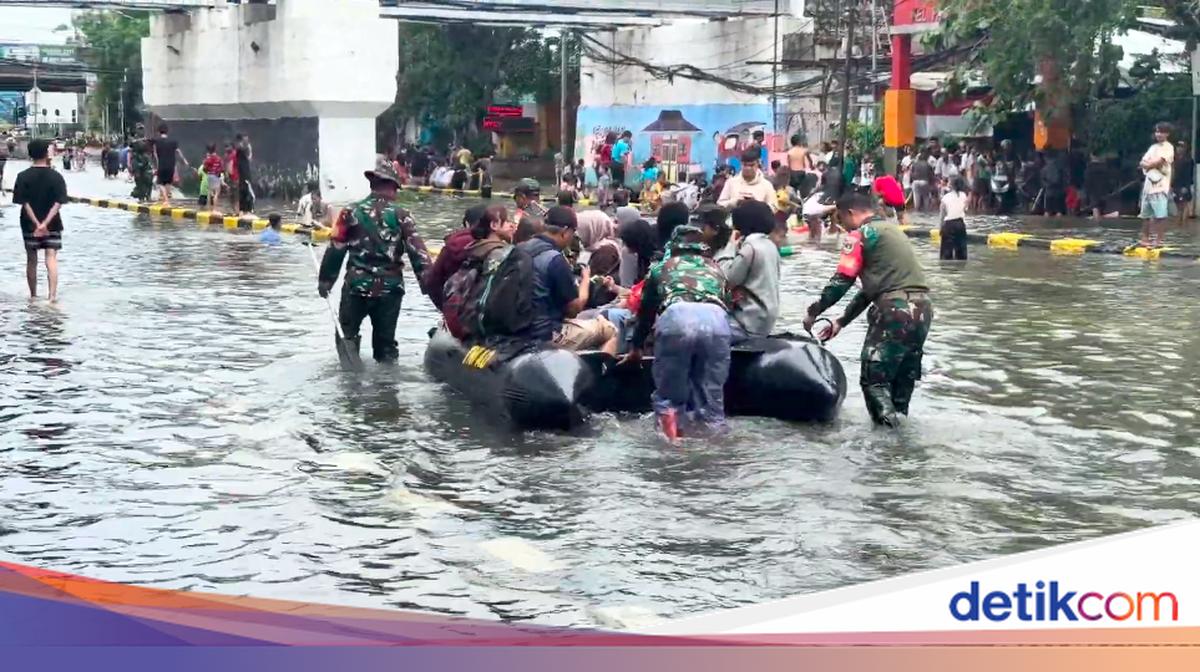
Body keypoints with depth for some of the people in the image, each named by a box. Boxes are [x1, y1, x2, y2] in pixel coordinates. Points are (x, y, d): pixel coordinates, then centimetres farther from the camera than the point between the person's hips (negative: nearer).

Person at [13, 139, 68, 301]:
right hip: (52, 224, -1)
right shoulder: (56, 177, -6)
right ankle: (53, 294, -16)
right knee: (51, 258, -3)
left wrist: (37, 224, -13)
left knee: (31, 260, 13)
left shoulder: (23, 177, -5)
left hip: (29, 224, 1)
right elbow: (58, 203, -13)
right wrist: (45, 223, -16)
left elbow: (24, 203, -11)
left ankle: (33, 295, 21)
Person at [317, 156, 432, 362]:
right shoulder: (400, 216, -4)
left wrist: (326, 279, 11)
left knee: (348, 331, 17)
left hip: (356, 284, 0)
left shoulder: (352, 212, -2)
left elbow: (335, 249, 0)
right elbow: (417, 252, -8)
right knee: (385, 338, 13)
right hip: (390, 287, 0)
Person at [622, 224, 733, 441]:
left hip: (676, 316, -1)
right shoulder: (716, 269, 37)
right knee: (711, 398, 9)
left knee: (668, 397, 9)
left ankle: (671, 437, -10)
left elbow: (646, 311, 42)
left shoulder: (661, 268, 34)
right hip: (716, 319, 1)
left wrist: (636, 348, 57)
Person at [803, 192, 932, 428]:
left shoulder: (861, 234, -1)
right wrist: (842, 321, 26)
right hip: (923, 308, 8)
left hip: (895, 310, -8)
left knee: (874, 377, -2)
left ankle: (887, 423, -16)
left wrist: (813, 312, 4)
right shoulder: (892, 230, 25)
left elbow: (842, 280, -7)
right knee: (904, 374, 16)